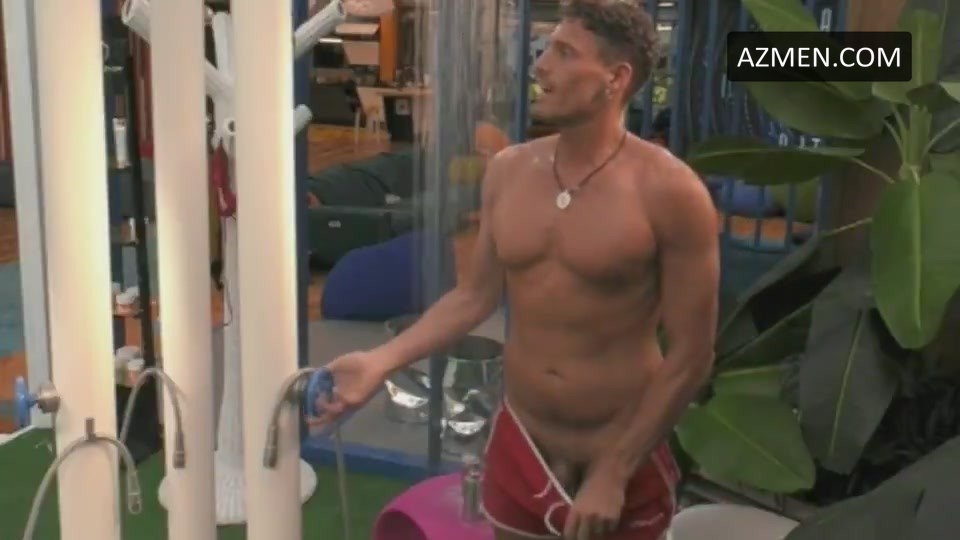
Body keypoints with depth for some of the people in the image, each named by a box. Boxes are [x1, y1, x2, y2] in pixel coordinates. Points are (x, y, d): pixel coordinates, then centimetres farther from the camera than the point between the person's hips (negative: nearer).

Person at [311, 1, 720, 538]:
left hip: (625, 463, -4)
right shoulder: (508, 171, -1)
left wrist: (613, 475, -15)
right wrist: (381, 361, -1)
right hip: (518, 447, 5)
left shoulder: (668, 191, -17)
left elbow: (691, 357, -14)